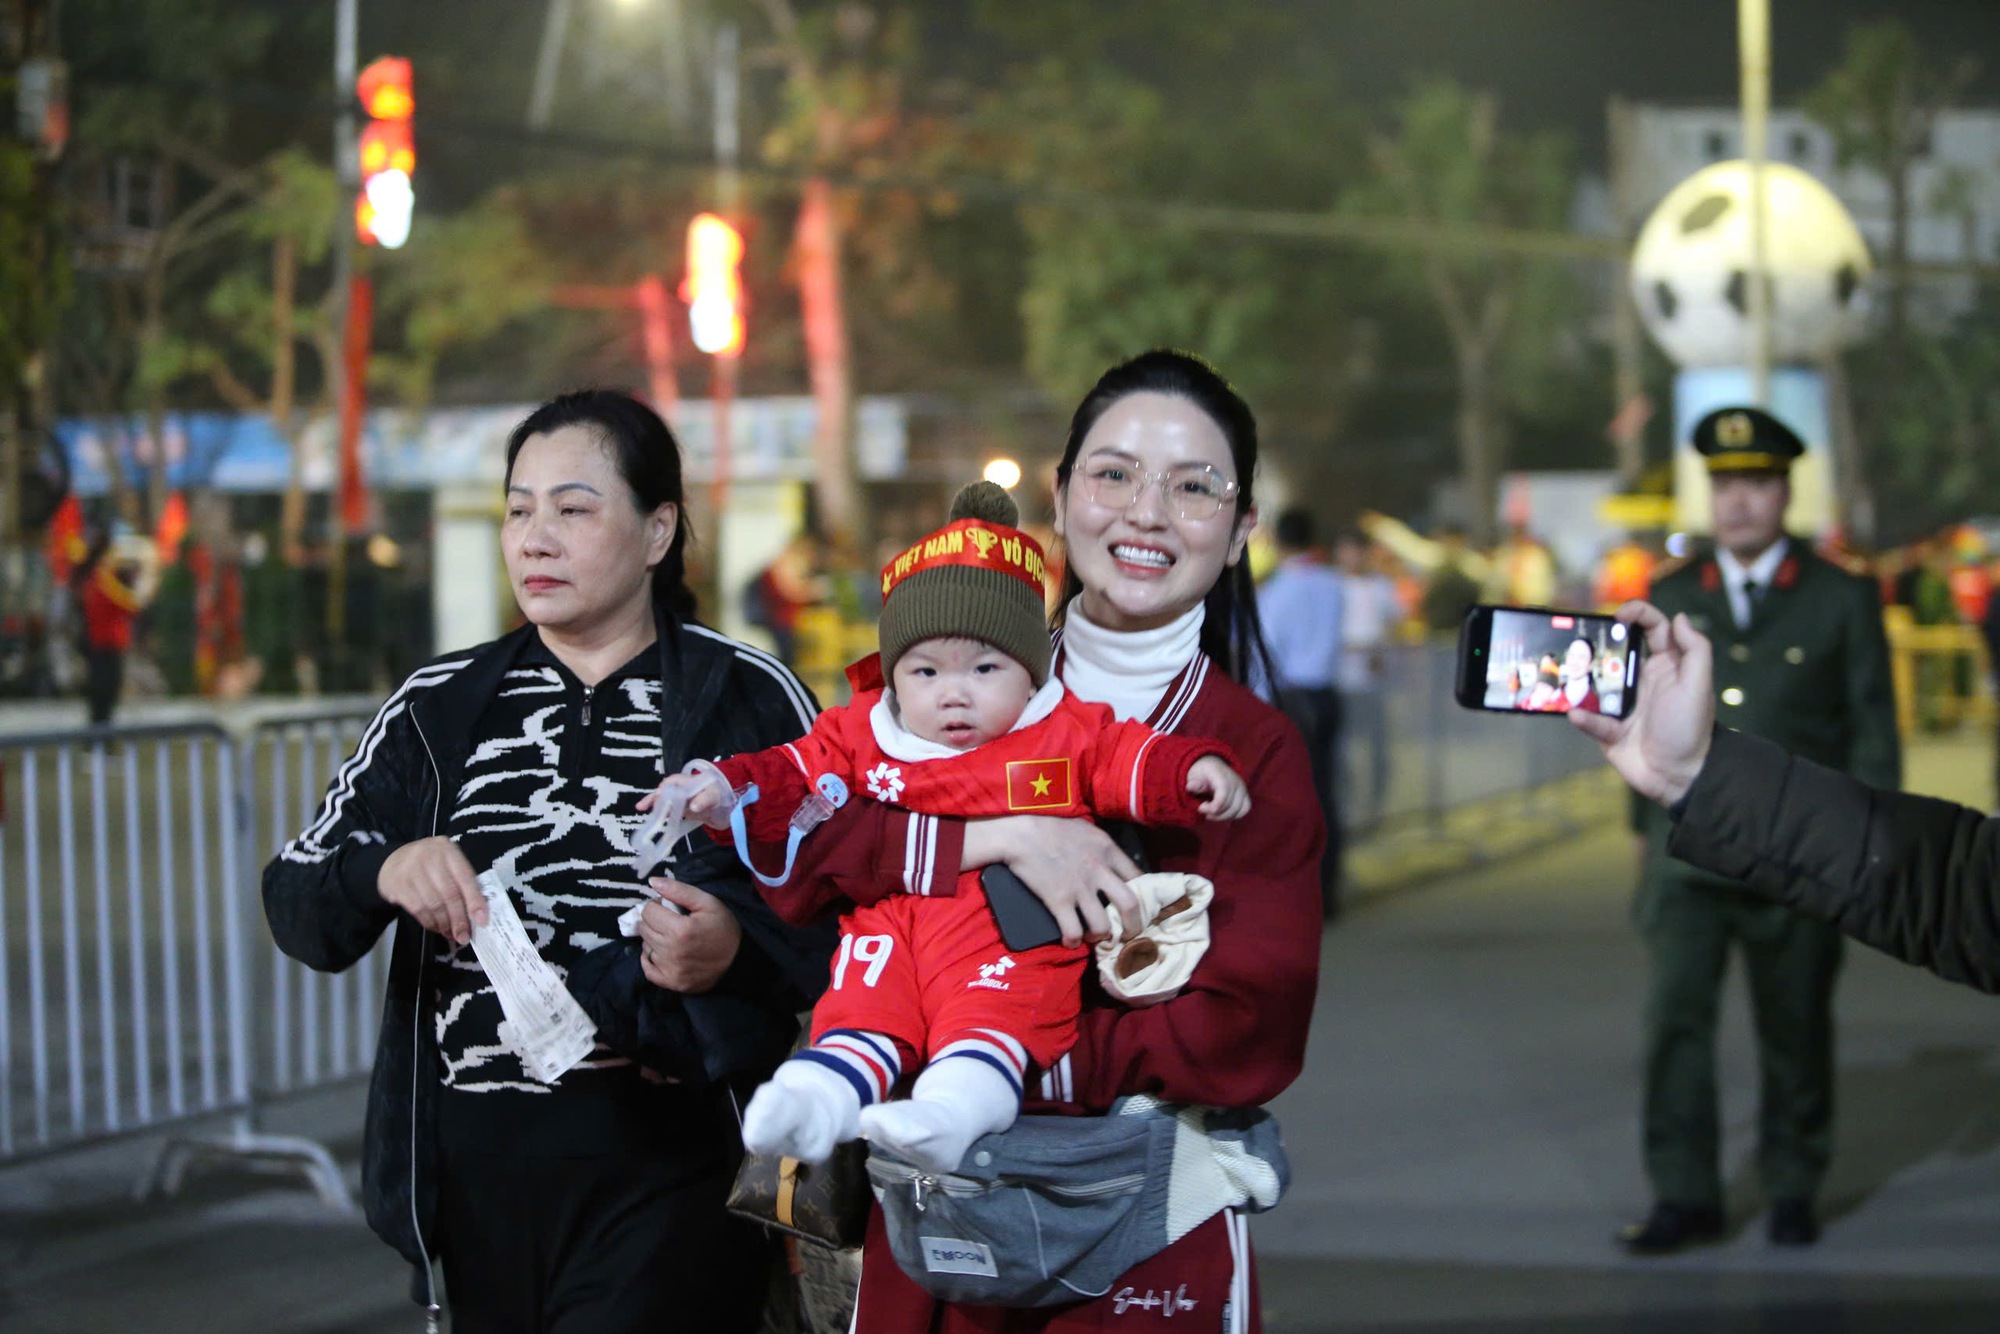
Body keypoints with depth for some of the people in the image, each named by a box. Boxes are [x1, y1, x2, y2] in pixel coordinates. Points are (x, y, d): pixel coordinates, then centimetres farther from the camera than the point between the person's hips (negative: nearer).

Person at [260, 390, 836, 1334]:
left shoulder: (748, 698, 1)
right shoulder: (439, 707, 10)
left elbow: (841, 920, 1)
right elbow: (296, 907, 6)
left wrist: (736, 949, -20)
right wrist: (382, 873, -16)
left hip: (669, 1167, -4)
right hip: (477, 1174, 4)